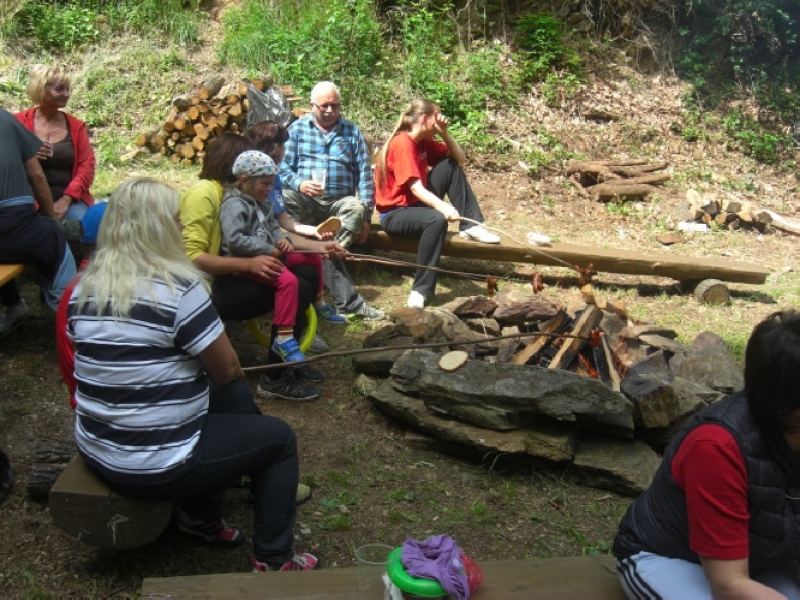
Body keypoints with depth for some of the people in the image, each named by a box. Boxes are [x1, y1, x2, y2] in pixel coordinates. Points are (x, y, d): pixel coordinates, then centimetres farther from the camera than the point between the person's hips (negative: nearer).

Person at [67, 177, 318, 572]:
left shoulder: (84, 288, -1)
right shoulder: (179, 289, -22)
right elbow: (227, 369, -13)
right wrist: (226, 373, 11)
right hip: (159, 466, -7)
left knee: (231, 397, 25)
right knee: (279, 438, 12)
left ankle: (201, 516, 31)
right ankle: (273, 563, 16)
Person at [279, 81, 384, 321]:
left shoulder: (352, 132, 15)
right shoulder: (297, 128, 13)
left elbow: (364, 175, 10)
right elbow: (283, 168, 6)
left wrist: (366, 216, -1)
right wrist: (299, 183, -18)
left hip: (340, 201, 1)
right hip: (305, 199, 0)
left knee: (356, 208, -35)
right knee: (284, 199, -36)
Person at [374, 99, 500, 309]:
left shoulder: (424, 141, 5)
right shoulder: (402, 143, -20)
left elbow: (459, 159, 9)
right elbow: (416, 188, -30)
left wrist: (444, 133, -5)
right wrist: (444, 207, -44)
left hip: (418, 204, 9)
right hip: (395, 213, -9)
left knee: (451, 166, 1)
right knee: (437, 219, -37)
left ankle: (470, 226, -4)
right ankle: (421, 291, -34)